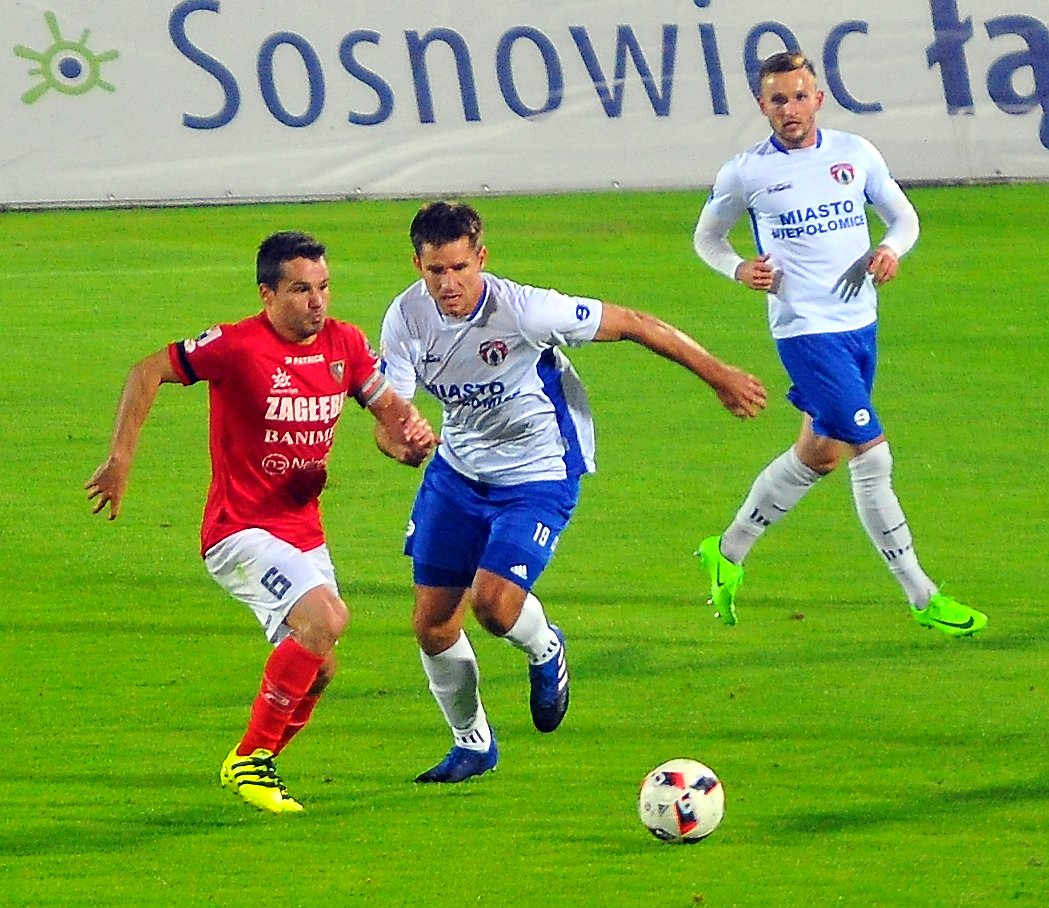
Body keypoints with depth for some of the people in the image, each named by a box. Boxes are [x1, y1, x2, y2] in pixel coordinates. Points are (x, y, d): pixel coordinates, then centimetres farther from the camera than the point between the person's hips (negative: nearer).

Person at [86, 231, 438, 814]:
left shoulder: (346, 345, 1)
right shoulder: (238, 346, -16)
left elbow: (388, 404, 14)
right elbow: (148, 373, -9)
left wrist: (411, 430, -9)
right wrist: (121, 459, -12)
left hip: (304, 534, 7)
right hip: (241, 530, -7)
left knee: (316, 671, 7)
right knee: (325, 618, -27)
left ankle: (256, 765, 32)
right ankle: (250, 760, -15)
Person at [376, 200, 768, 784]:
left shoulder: (523, 310, -28)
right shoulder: (407, 319, -14)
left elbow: (631, 324, -18)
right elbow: (388, 412, -14)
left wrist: (719, 376, -9)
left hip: (538, 476, -5)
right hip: (458, 469, 5)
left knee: (494, 603, -23)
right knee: (432, 622, 5)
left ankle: (545, 651, 15)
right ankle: (472, 745, 29)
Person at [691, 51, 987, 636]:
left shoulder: (855, 154, 4)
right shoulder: (746, 173, -4)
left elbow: (904, 215, 14)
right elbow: (707, 237, 11)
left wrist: (891, 249, -8)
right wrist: (740, 270, -10)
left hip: (861, 324, 5)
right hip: (806, 330, -5)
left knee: (818, 455, 16)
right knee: (873, 457, -12)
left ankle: (728, 553, 35)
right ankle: (922, 598, -5)